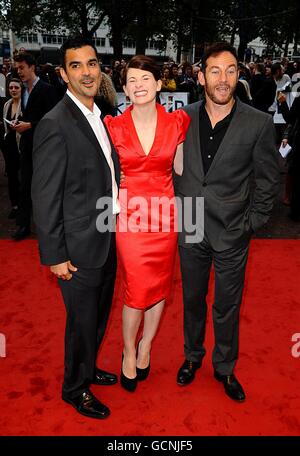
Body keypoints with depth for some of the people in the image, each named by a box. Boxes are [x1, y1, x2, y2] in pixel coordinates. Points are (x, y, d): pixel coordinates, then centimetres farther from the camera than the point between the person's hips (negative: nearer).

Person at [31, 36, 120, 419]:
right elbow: (45, 198, -18)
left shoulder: (99, 117, 7)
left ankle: (87, 368, 47)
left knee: (99, 315, 23)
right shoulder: (55, 125, -19)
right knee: (82, 321, 10)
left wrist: (114, 229, 13)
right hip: (79, 247, -8)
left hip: (106, 240, 8)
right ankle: (75, 388, 35)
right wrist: (55, 256, -16)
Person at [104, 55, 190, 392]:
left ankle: (145, 346, 36)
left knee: (160, 285, 12)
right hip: (129, 216, -2)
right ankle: (129, 353, 27)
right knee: (137, 289, 1)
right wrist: (116, 202, -5)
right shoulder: (113, 126, -2)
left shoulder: (177, 122, 0)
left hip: (165, 215, 2)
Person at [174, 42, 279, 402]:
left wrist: (252, 223, -5)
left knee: (227, 307, 13)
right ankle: (192, 356, 44)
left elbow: (268, 180, -2)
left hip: (231, 234, -2)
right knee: (192, 300, 19)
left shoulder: (259, 123, -10)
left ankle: (225, 367, 37)